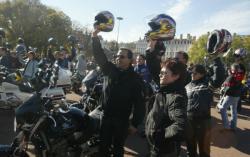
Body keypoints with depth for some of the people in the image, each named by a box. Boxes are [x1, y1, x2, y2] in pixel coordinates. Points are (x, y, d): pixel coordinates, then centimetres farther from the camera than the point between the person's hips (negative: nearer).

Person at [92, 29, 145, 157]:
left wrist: (135, 123, -13)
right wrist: (95, 37, -20)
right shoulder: (110, 69, -1)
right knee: (103, 146, 18)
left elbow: (139, 103, -12)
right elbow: (99, 55, -7)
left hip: (122, 119, -3)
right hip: (106, 116, 3)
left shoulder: (135, 79, -11)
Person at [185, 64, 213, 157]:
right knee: (190, 145, 21)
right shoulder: (188, 86, 8)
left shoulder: (207, 85, -5)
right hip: (188, 119, 4)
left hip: (203, 119, -4)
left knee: (203, 146, 13)